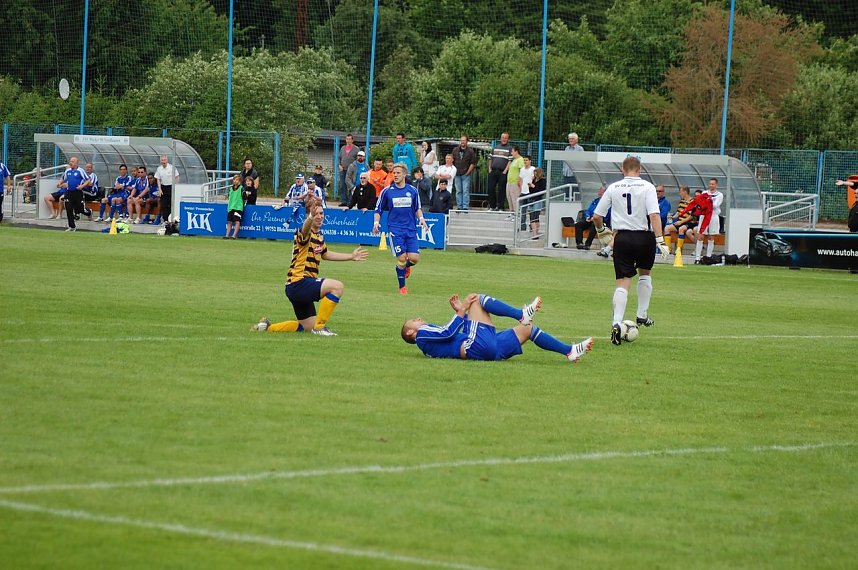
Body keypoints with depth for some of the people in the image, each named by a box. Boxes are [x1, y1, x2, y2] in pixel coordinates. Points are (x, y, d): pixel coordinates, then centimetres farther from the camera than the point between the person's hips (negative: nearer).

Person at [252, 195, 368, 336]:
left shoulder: (319, 235, 14)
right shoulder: (307, 233, -15)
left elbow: (325, 254, 33)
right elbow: (305, 229, -42)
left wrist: (351, 256, 37)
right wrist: (311, 218, -64)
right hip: (298, 283, -10)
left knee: (308, 326, 19)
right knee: (336, 286, -27)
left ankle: (268, 326, 27)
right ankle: (319, 326, -18)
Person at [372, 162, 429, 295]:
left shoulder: (412, 190, 5)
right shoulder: (387, 191, 0)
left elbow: (417, 208, 18)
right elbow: (378, 210, 7)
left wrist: (421, 218, -1)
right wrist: (376, 222, -10)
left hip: (411, 229, 2)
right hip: (395, 229, -2)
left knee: (414, 258, -9)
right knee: (401, 258, -10)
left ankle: (406, 266, 30)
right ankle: (402, 287, 10)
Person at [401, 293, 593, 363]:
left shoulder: (433, 335, 34)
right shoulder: (422, 334, 8)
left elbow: (466, 332, 30)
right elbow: (448, 332, -10)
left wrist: (461, 312, 23)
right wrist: (461, 311, -4)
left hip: (490, 349, 9)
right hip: (477, 346, -9)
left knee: (528, 328, 15)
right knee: (477, 298, -6)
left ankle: (569, 351, 9)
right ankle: (522, 315, -12)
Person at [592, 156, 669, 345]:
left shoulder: (613, 188, 3)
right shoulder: (647, 187, -4)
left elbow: (596, 216, 6)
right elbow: (654, 215, -15)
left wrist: (601, 231, 26)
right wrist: (660, 240, -16)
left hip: (622, 237, 1)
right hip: (645, 236, -1)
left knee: (623, 282, -1)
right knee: (645, 273, 26)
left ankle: (616, 323, -19)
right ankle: (642, 316, 28)